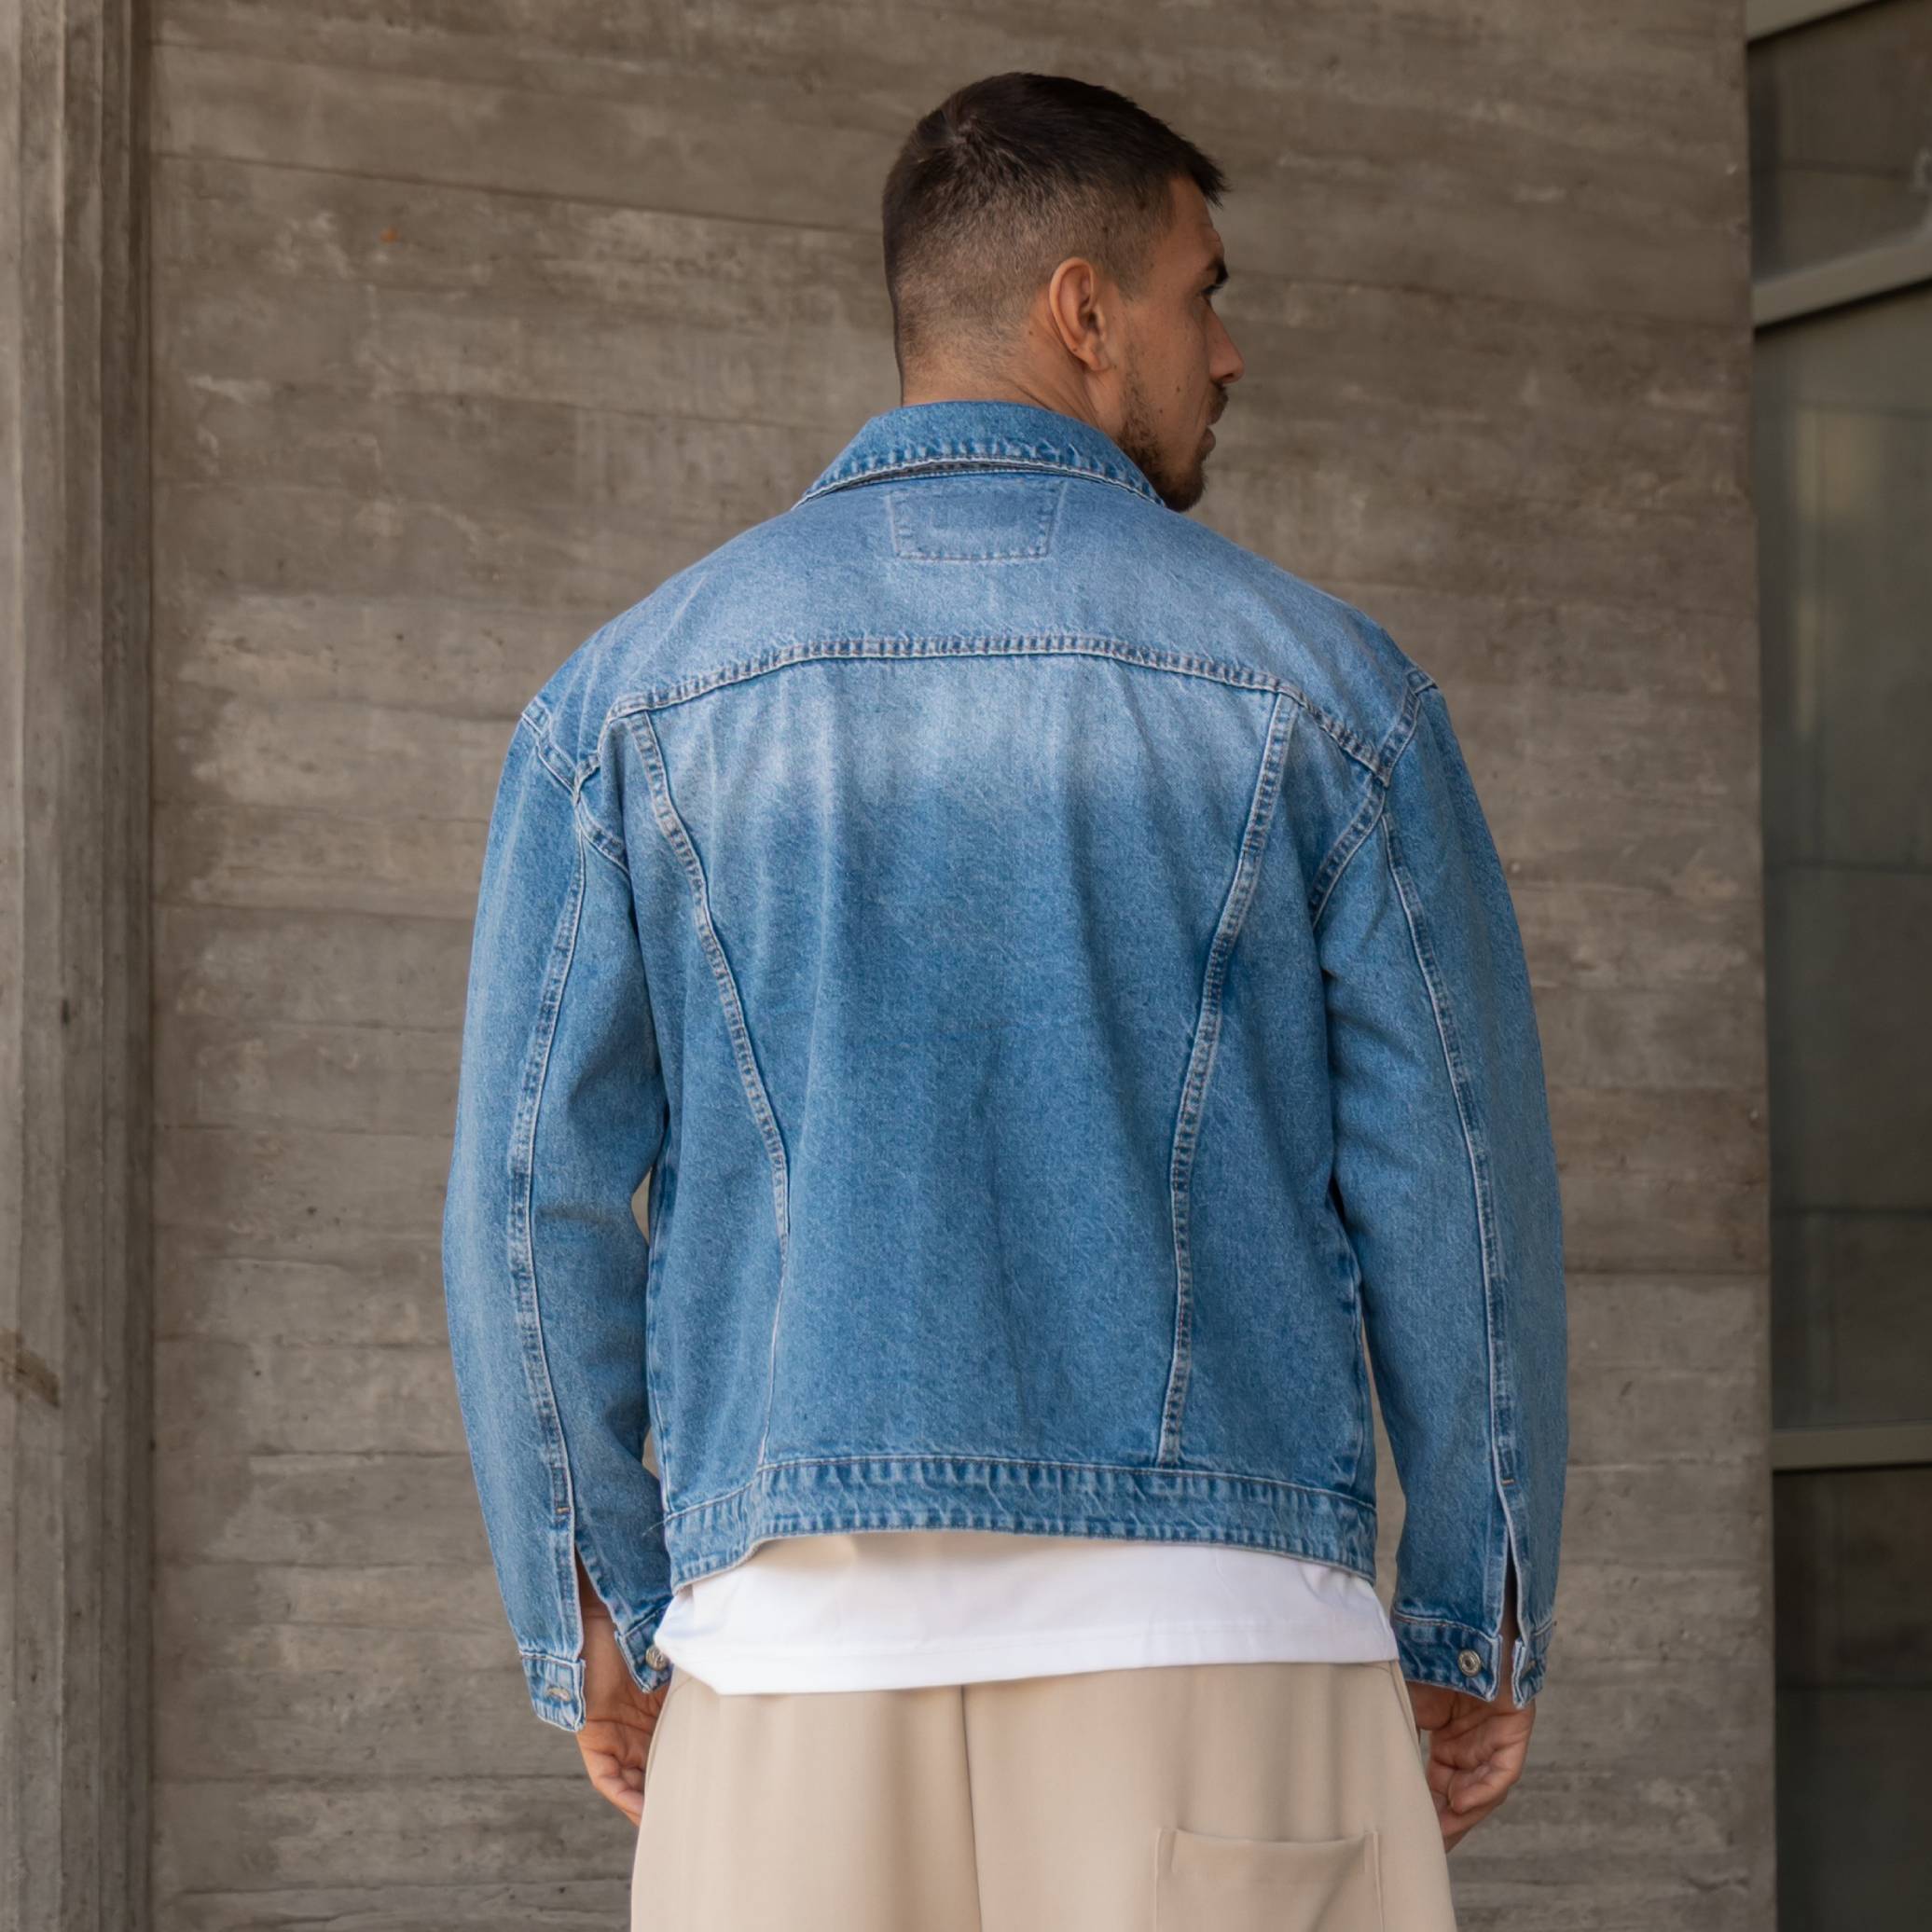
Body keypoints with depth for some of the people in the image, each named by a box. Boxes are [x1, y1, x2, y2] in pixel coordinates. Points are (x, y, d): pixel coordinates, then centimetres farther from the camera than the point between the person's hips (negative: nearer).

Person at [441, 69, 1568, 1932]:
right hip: (1219, 1669, -2)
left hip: (801, 1655, 2)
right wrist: (1478, 1634, 12)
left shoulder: (632, 694, 5)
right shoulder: (1319, 683, 1)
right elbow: (1457, 1186, 0)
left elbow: (536, 1200, 1)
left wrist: (594, 1632, 11)